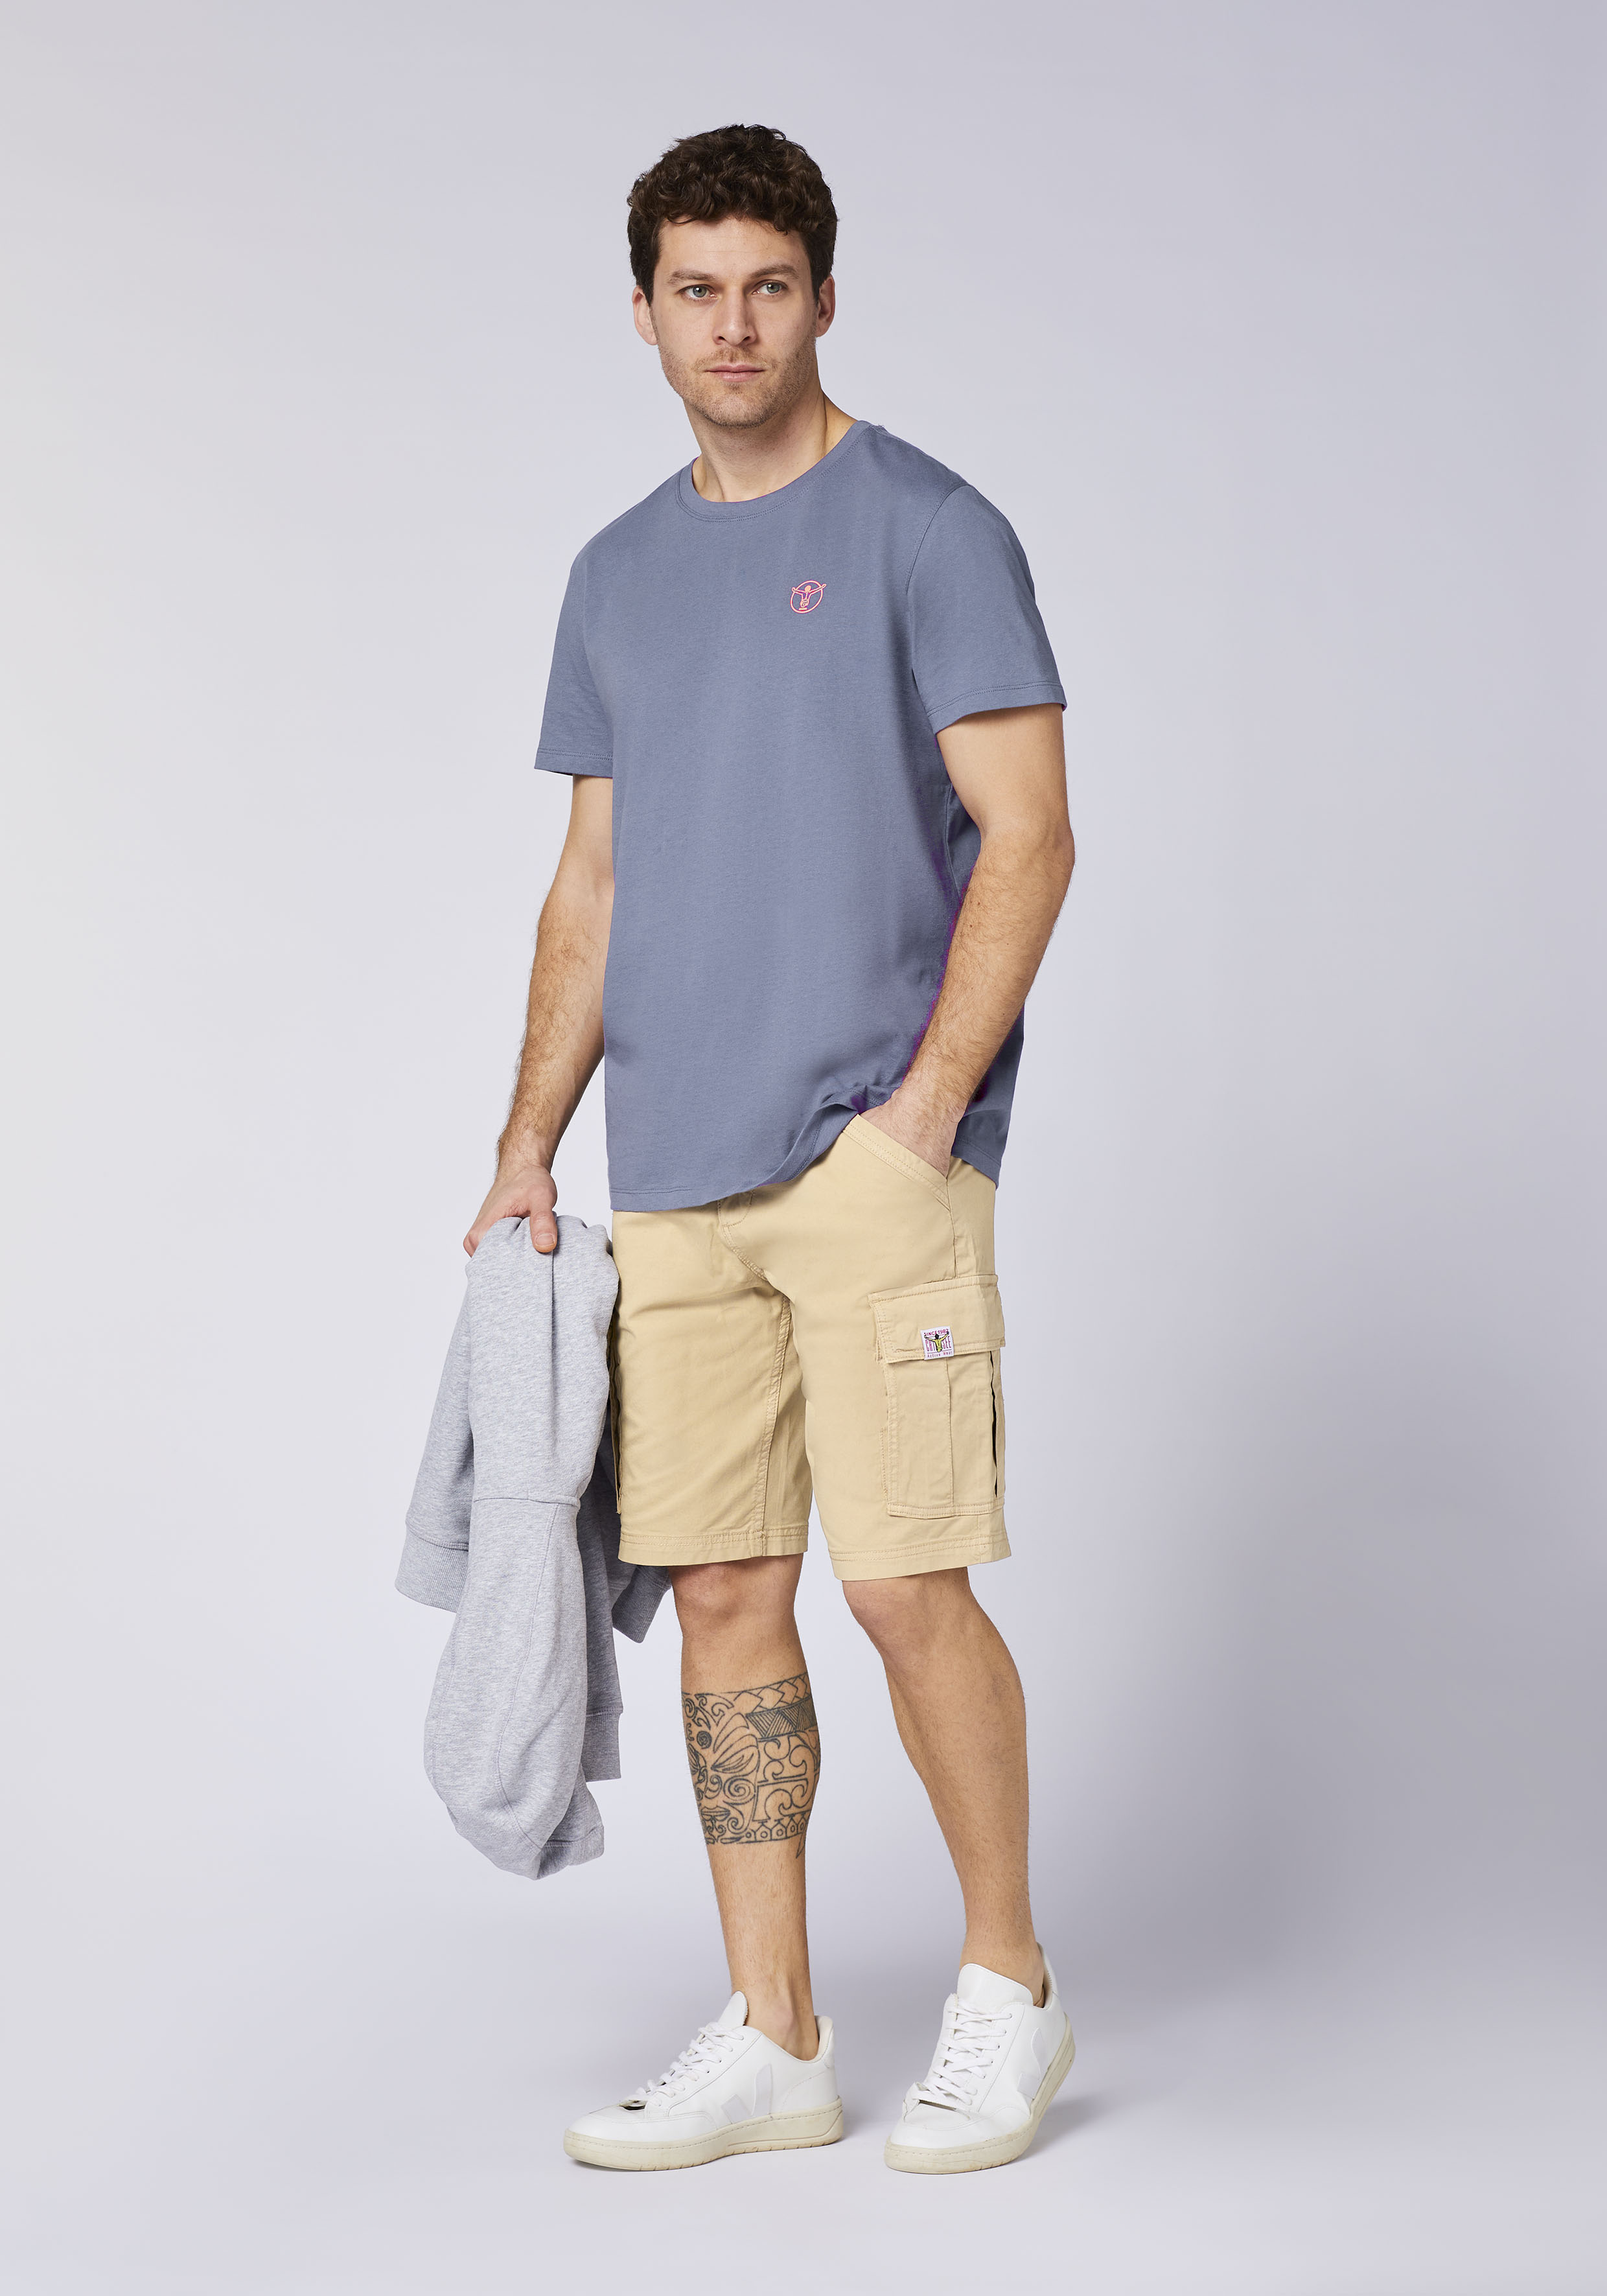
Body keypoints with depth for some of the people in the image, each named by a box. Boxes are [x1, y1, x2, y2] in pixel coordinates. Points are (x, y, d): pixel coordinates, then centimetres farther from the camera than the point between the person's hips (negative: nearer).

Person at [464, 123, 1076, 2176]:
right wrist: (530, 1146, 12)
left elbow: (1026, 837, -7)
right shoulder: (618, 578, 17)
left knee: (904, 1579, -7)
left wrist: (927, 1102, -15)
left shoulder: (927, 530, -1)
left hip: (871, 1157, -6)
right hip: (671, 1177, 6)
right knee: (723, 1593, 6)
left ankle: (1008, 1986, 13)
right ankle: (769, 2044, 15)